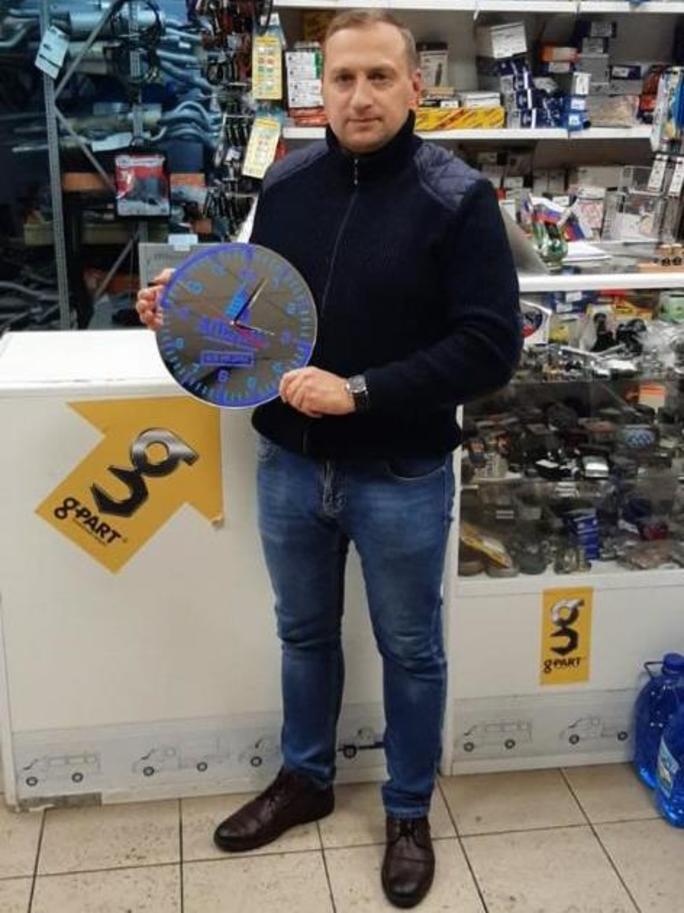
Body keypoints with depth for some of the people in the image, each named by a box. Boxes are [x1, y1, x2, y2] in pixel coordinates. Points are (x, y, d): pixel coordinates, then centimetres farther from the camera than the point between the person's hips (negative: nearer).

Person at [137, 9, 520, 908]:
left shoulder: (458, 196, -12)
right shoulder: (287, 181, 1)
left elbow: (491, 346, -17)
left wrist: (361, 390, -24)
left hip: (402, 478, -4)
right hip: (291, 463, 4)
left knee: (410, 650, 14)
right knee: (305, 633, 21)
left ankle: (409, 813, 36)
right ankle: (305, 779, 44)